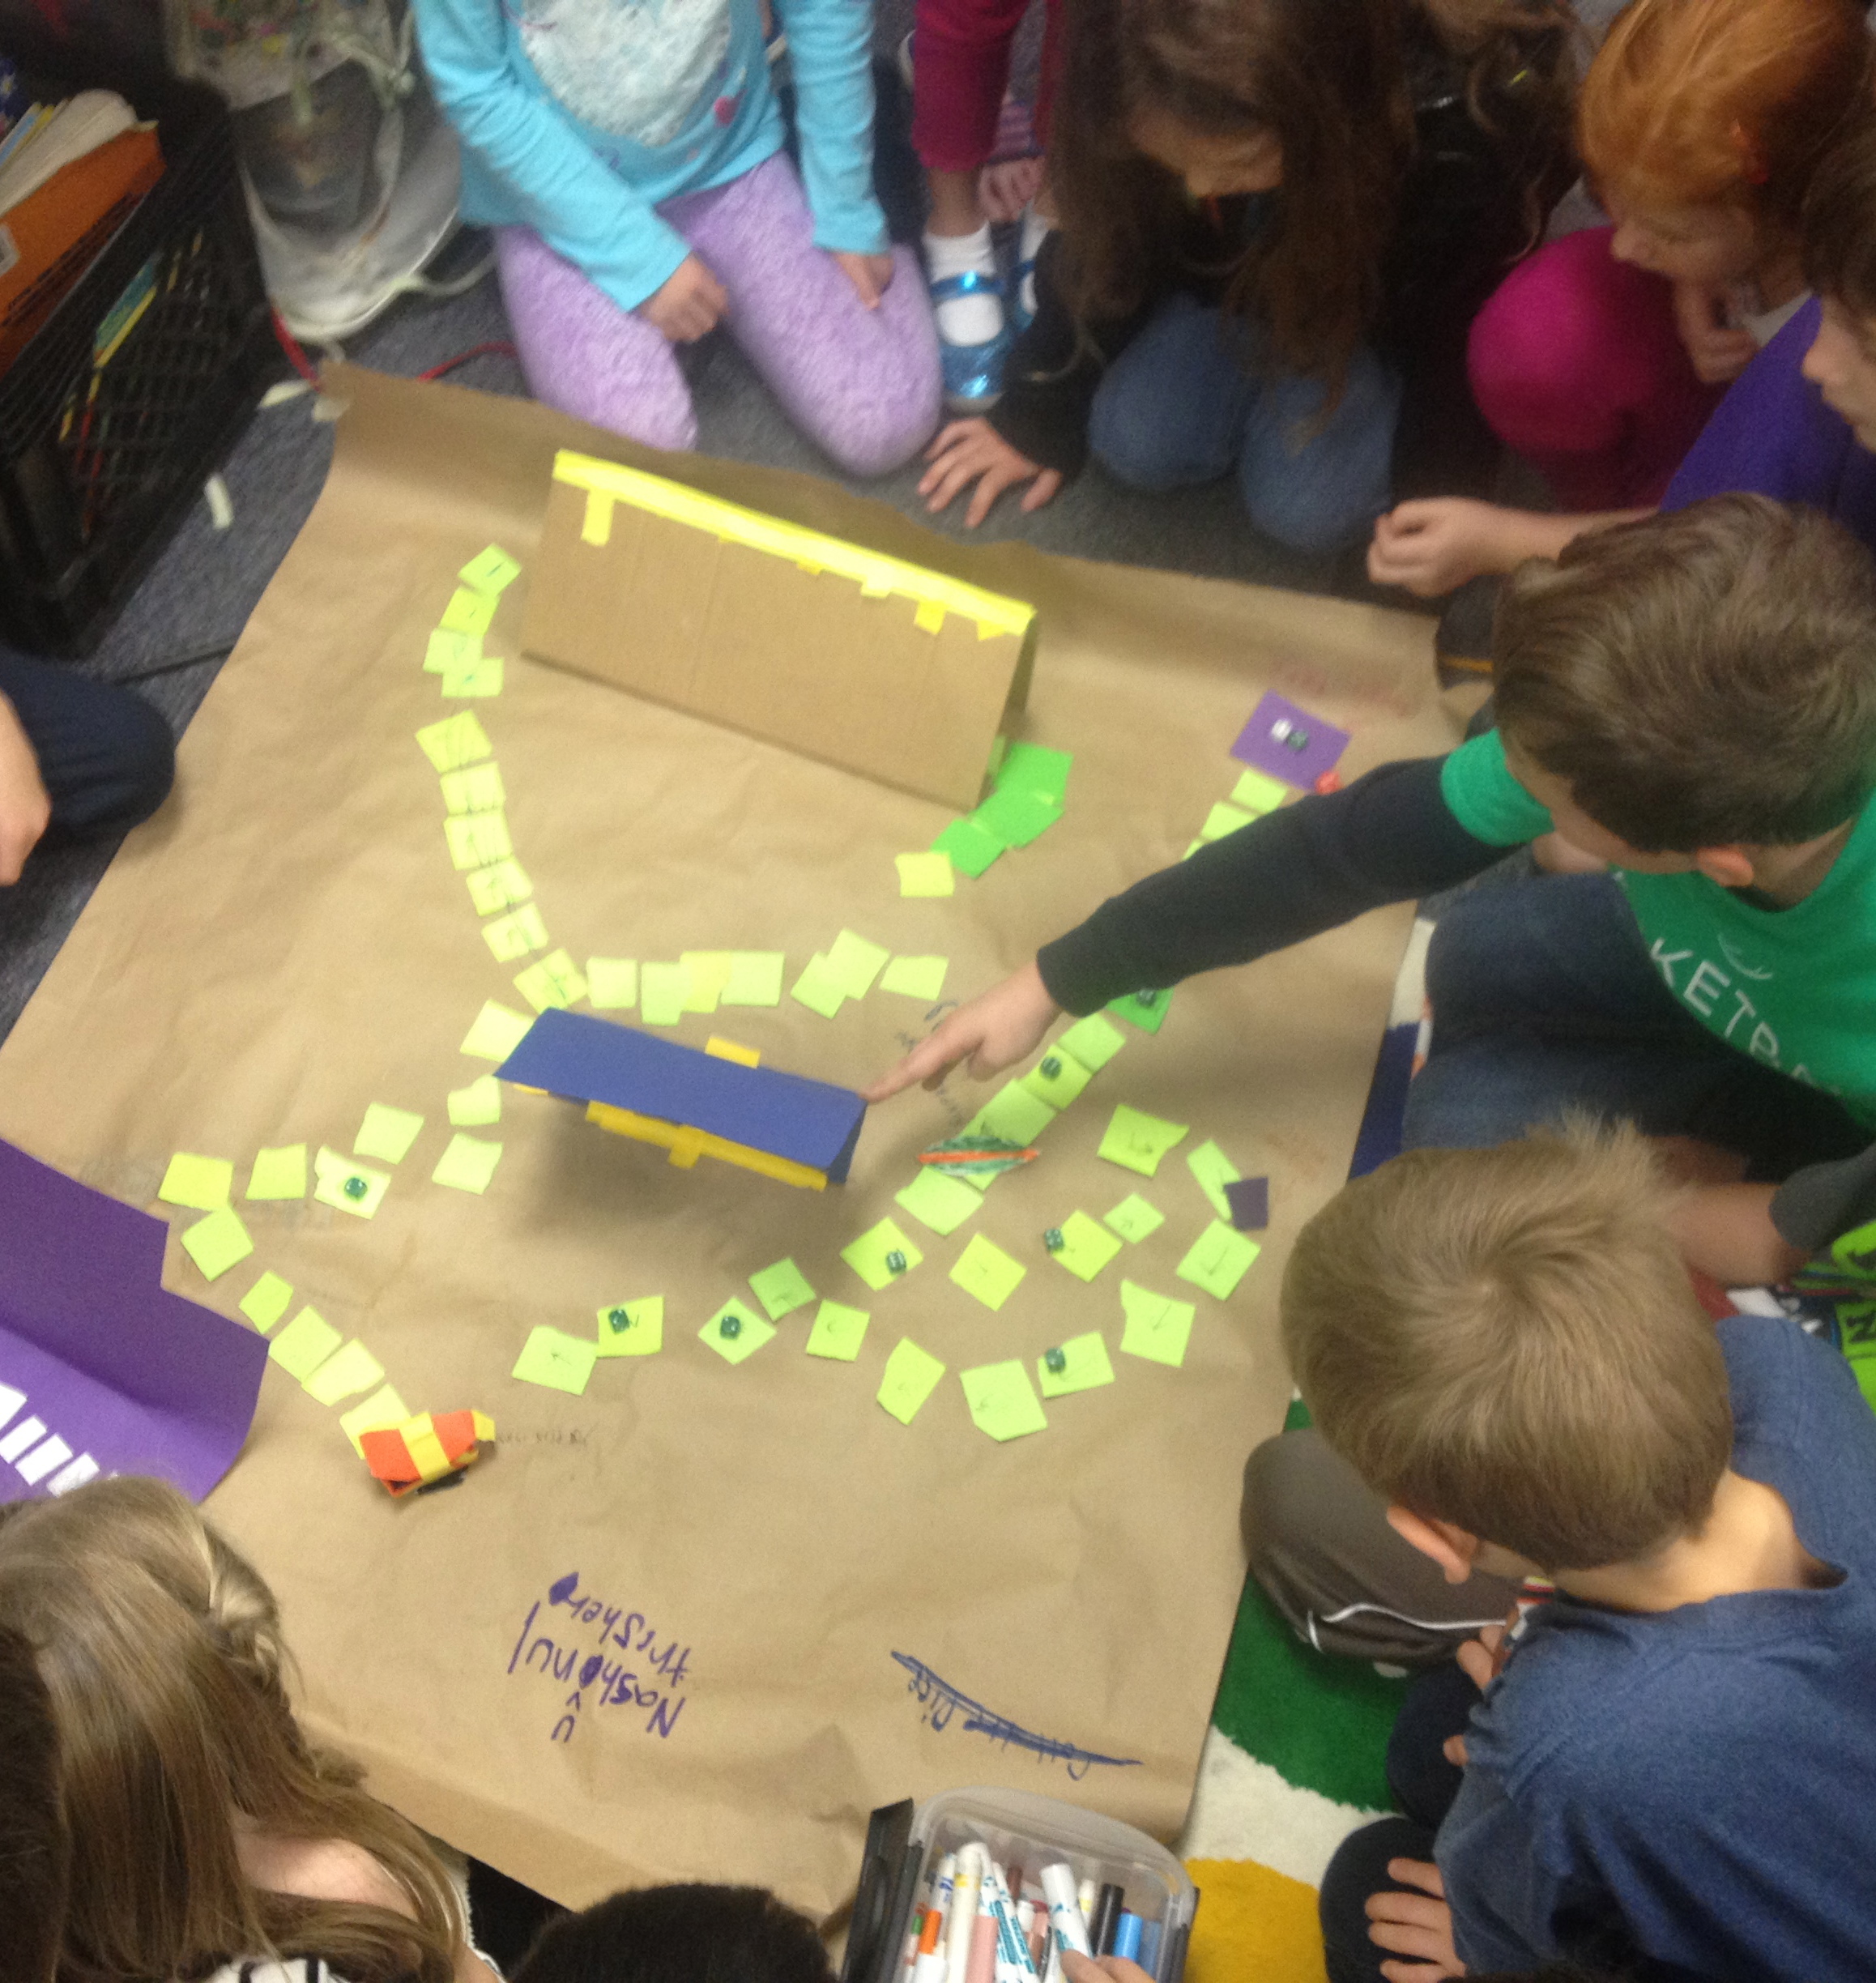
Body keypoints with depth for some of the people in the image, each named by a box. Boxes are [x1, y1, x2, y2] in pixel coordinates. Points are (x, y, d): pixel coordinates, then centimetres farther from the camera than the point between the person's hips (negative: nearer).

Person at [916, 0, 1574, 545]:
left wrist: (1429, 478, -10)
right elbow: (1109, 251, -11)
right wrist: (1040, 417, -2)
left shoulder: (1465, 133, -41)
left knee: (1309, 509, -21)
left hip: (1391, 301, -3)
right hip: (1240, 270, 3)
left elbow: (1457, 324, -22)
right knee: (1136, 443, -15)